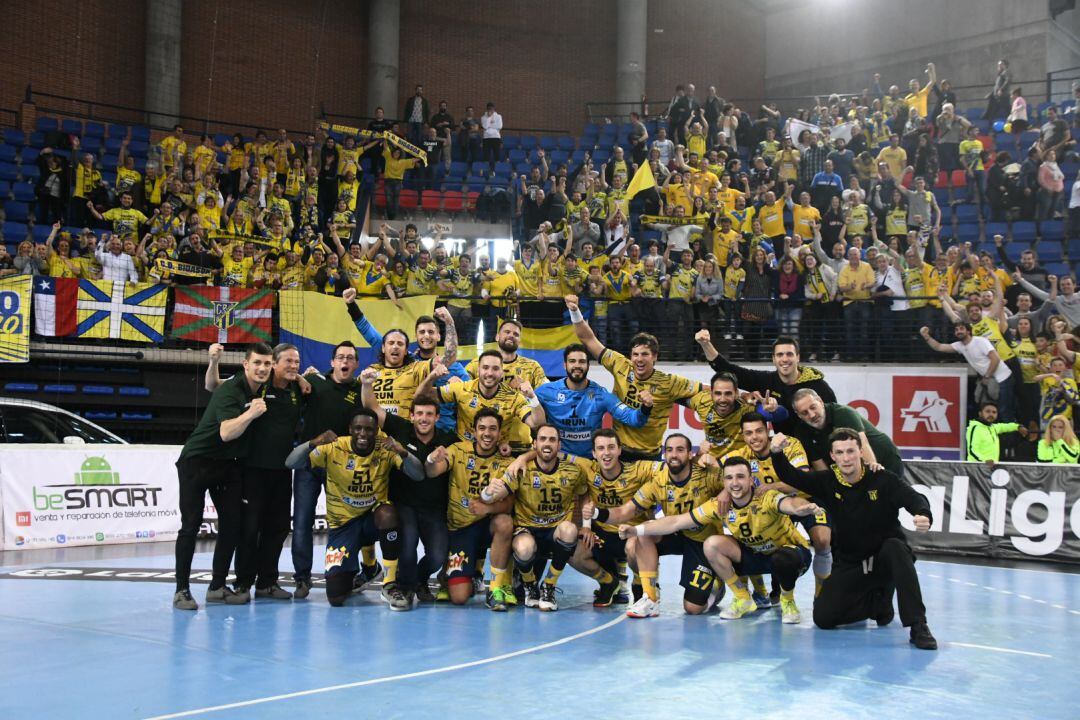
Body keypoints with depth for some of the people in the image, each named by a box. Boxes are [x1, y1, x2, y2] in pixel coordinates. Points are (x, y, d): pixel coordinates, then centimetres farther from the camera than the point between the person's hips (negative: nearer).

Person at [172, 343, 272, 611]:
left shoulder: (262, 390, 3)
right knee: (191, 526, -7)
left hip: (228, 464, 7)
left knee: (233, 524, 2)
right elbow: (226, 432, -31)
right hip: (198, 461, -7)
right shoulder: (229, 390, -20)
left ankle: (217, 587, 12)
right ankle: (181, 590, -1)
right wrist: (251, 413, -42)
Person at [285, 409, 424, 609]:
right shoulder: (334, 448, -15)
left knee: (387, 513, -38)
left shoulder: (386, 448, -12)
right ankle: (350, 570, 30)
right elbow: (291, 463, -21)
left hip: (375, 517, 0)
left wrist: (403, 452, -40)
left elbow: (419, 475, -21)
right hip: (342, 523, 0)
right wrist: (313, 443, -40)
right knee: (336, 597, -10)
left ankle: (390, 585, -19)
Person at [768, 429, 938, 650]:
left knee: (896, 547, -39)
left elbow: (915, 499, -23)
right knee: (823, 618, -12)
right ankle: (879, 603, 13)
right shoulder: (827, 481, -5)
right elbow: (791, 477, -7)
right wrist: (777, 453, -28)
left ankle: (918, 626, -32)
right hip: (848, 563, 3)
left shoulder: (882, 479, -13)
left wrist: (924, 516, -47)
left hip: (885, 557, -2)